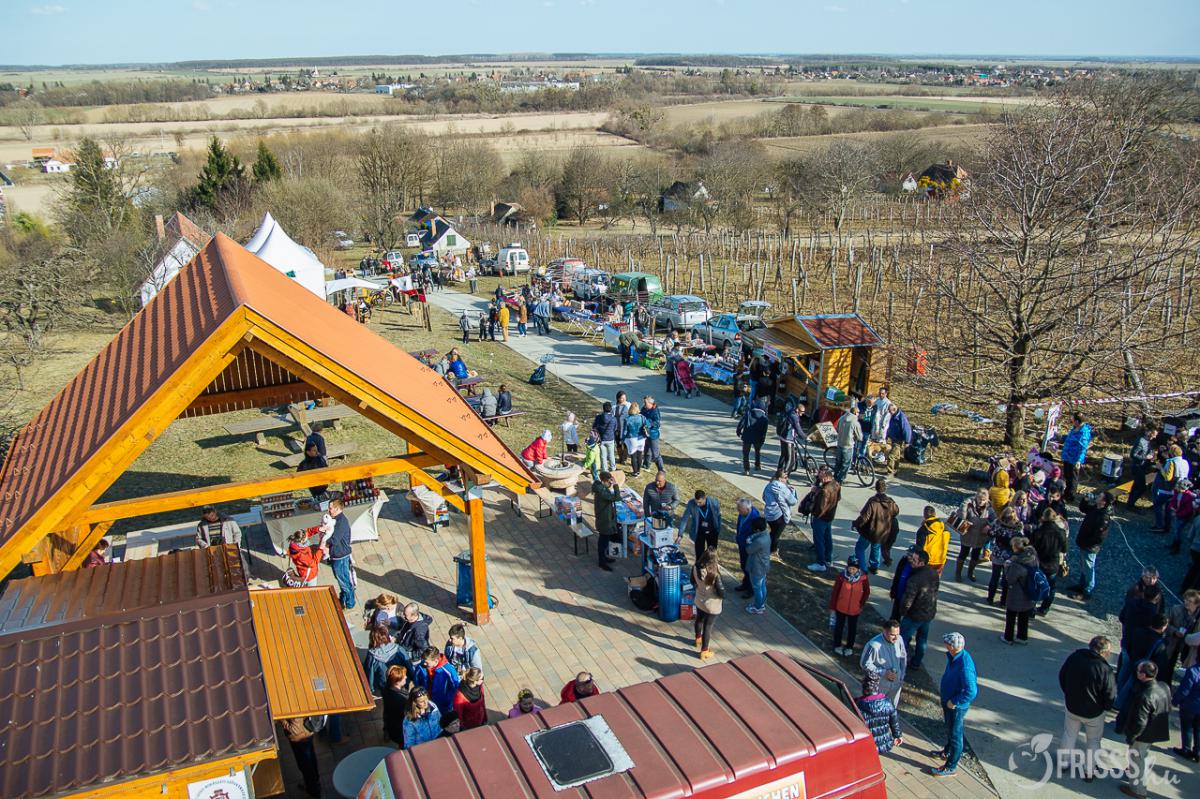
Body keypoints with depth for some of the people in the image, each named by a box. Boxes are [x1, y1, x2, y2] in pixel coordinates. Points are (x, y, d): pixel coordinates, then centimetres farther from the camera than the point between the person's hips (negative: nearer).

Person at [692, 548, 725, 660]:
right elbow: (720, 590, -24)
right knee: (708, 626, 12)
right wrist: (723, 596, -2)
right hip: (712, 604, -6)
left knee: (699, 620, 30)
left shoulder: (696, 568, -17)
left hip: (699, 601, 6)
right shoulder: (715, 573, -34)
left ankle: (698, 639, 55)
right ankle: (704, 651, 27)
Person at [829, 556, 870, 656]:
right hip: (840, 608, -1)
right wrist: (832, 606, -4)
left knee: (852, 628, 17)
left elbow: (866, 592, 0)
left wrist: (862, 604, -2)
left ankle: (849, 647, 39)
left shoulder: (863, 578, -17)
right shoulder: (841, 576, -20)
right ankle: (837, 645, 38)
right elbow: (835, 591, -10)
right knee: (839, 626, 17)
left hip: (854, 609, 1)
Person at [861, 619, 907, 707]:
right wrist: (883, 673, -24)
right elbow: (865, 664, -20)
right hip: (879, 685, -5)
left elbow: (903, 658, 4)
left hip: (896, 683, 5)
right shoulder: (873, 645, -30)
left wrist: (902, 676, 4)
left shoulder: (899, 640, -14)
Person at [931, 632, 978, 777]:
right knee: (949, 729, 30)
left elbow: (971, 692, -34)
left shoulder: (964, 666, -36)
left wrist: (954, 702, -24)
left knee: (955, 734, 10)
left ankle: (951, 767, 27)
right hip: (948, 701, 9)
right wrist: (944, 692, 13)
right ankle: (947, 751, 53)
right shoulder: (953, 656, -8)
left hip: (957, 706, -9)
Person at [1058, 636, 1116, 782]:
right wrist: (1105, 707, 4)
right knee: (1093, 741, 21)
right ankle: (1089, 772, 31)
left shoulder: (1074, 657, -15)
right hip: (1093, 712, -3)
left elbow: (1062, 677, 1)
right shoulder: (1105, 669, -28)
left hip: (1071, 706, 3)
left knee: (1069, 735, 24)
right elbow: (1110, 696, -18)